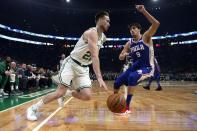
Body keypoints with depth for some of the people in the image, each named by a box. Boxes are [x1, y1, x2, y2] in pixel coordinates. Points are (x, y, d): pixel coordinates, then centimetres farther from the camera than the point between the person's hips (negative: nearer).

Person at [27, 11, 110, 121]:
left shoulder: (103, 38, 8)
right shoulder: (92, 32, -20)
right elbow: (94, 56, -32)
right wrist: (99, 77, -40)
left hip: (83, 68, 7)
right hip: (71, 64, -7)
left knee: (87, 96, -8)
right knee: (60, 92, -11)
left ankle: (67, 93, 19)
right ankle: (33, 108, 7)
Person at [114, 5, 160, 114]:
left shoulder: (146, 37, -8)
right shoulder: (129, 43, 6)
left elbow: (156, 24, -26)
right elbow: (120, 58, 10)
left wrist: (143, 11, -31)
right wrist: (124, 54, -15)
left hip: (147, 67, -6)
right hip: (135, 66, 6)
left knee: (132, 77, -36)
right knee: (117, 82, -5)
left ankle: (127, 107, -25)